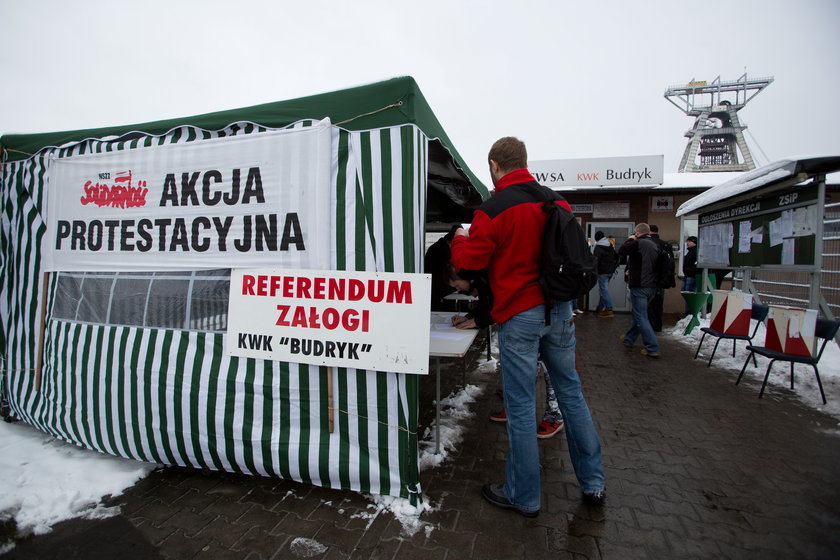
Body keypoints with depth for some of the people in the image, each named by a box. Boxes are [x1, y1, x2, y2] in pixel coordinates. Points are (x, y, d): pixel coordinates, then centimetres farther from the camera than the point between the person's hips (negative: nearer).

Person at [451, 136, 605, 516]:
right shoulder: (557, 201, 8)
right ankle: (593, 483, 31)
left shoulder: (493, 209, -12)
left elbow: (469, 260, -8)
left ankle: (523, 497, 20)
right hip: (560, 310, 7)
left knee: (521, 407, 4)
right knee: (571, 393, 17)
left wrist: (459, 240, 12)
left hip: (519, 316, -6)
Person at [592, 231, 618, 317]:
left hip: (603, 272, -8)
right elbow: (616, 256, 21)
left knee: (604, 290, -5)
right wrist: (614, 266, 26)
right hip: (610, 271, 8)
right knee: (603, 290, 16)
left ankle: (609, 310, -7)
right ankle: (600, 308, 22)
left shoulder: (598, 247, -13)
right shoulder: (610, 245, 13)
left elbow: (595, 260, -21)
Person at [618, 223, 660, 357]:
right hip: (652, 286, 8)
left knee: (641, 317, -3)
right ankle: (629, 338, 34)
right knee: (638, 313, 20)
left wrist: (629, 239, 7)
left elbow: (621, 250, -9)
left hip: (639, 286, -8)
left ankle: (652, 348, -5)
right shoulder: (655, 245, 11)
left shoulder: (637, 243, -15)